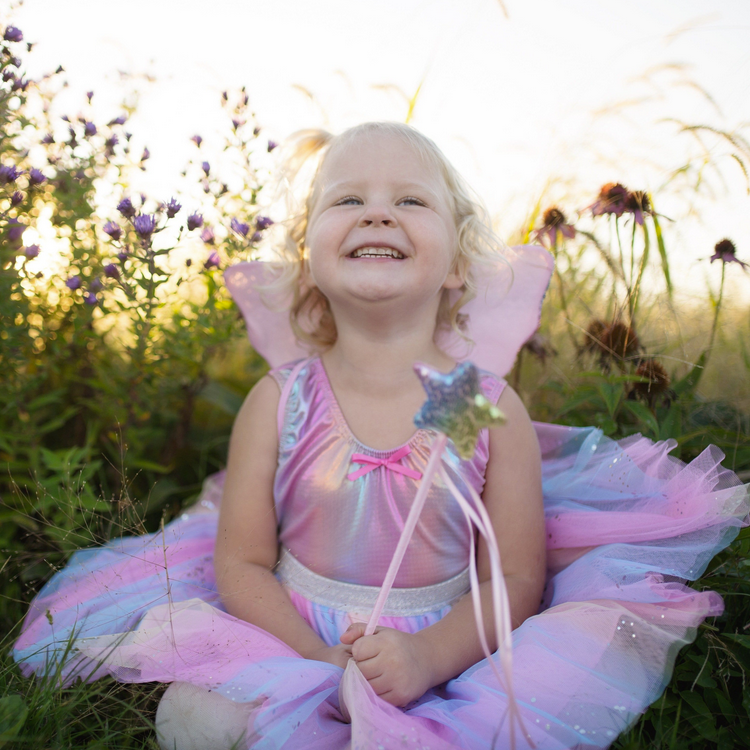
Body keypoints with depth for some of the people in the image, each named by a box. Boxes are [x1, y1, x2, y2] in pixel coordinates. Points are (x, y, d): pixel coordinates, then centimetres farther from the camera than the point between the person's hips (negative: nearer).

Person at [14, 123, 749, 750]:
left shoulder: (490, 407, -8)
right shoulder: (279, 402, -7)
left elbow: (516, 579, -7)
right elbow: (241, 564, -5)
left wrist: (427, 657, -24)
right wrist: (323, 665, -20)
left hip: (441, 657, 1)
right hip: (298, 648, 0)